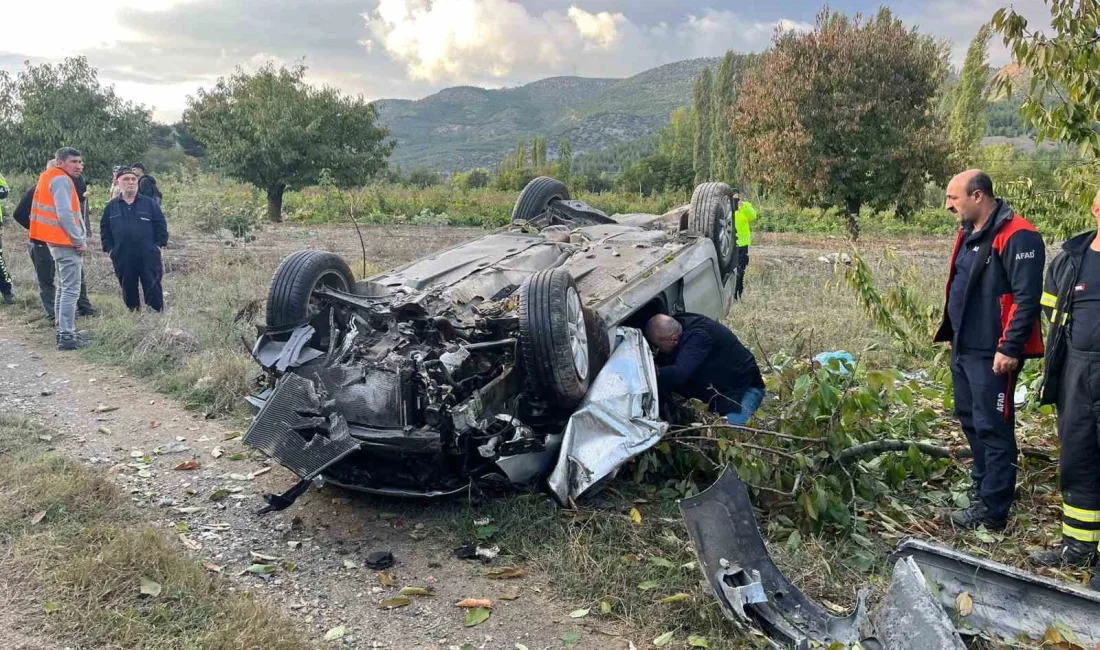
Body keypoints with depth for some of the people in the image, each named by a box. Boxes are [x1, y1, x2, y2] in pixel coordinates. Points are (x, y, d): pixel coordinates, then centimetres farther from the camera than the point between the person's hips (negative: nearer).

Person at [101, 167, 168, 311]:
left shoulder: (150, 204, 4)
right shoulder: (111, 207, 9)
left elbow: (161, 226, 4)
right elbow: (105, 230, 13)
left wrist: (158, 245, -3)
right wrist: (110, 249, 4)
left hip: (148, 257, -2)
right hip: (123, 258, 2)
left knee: (153, 288, -1)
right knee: (128, 289, 10)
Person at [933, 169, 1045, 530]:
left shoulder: (1016, 236, -16)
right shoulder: (969, 233, 13)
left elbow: (1027, 298, -20)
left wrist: (1010, 348, -21)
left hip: (992, 354, -10)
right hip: (963, 348, 10)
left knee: (992, 428, -2)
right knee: (971, 420, 18)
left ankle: (993, 510, 7)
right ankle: (985, 488, 33)